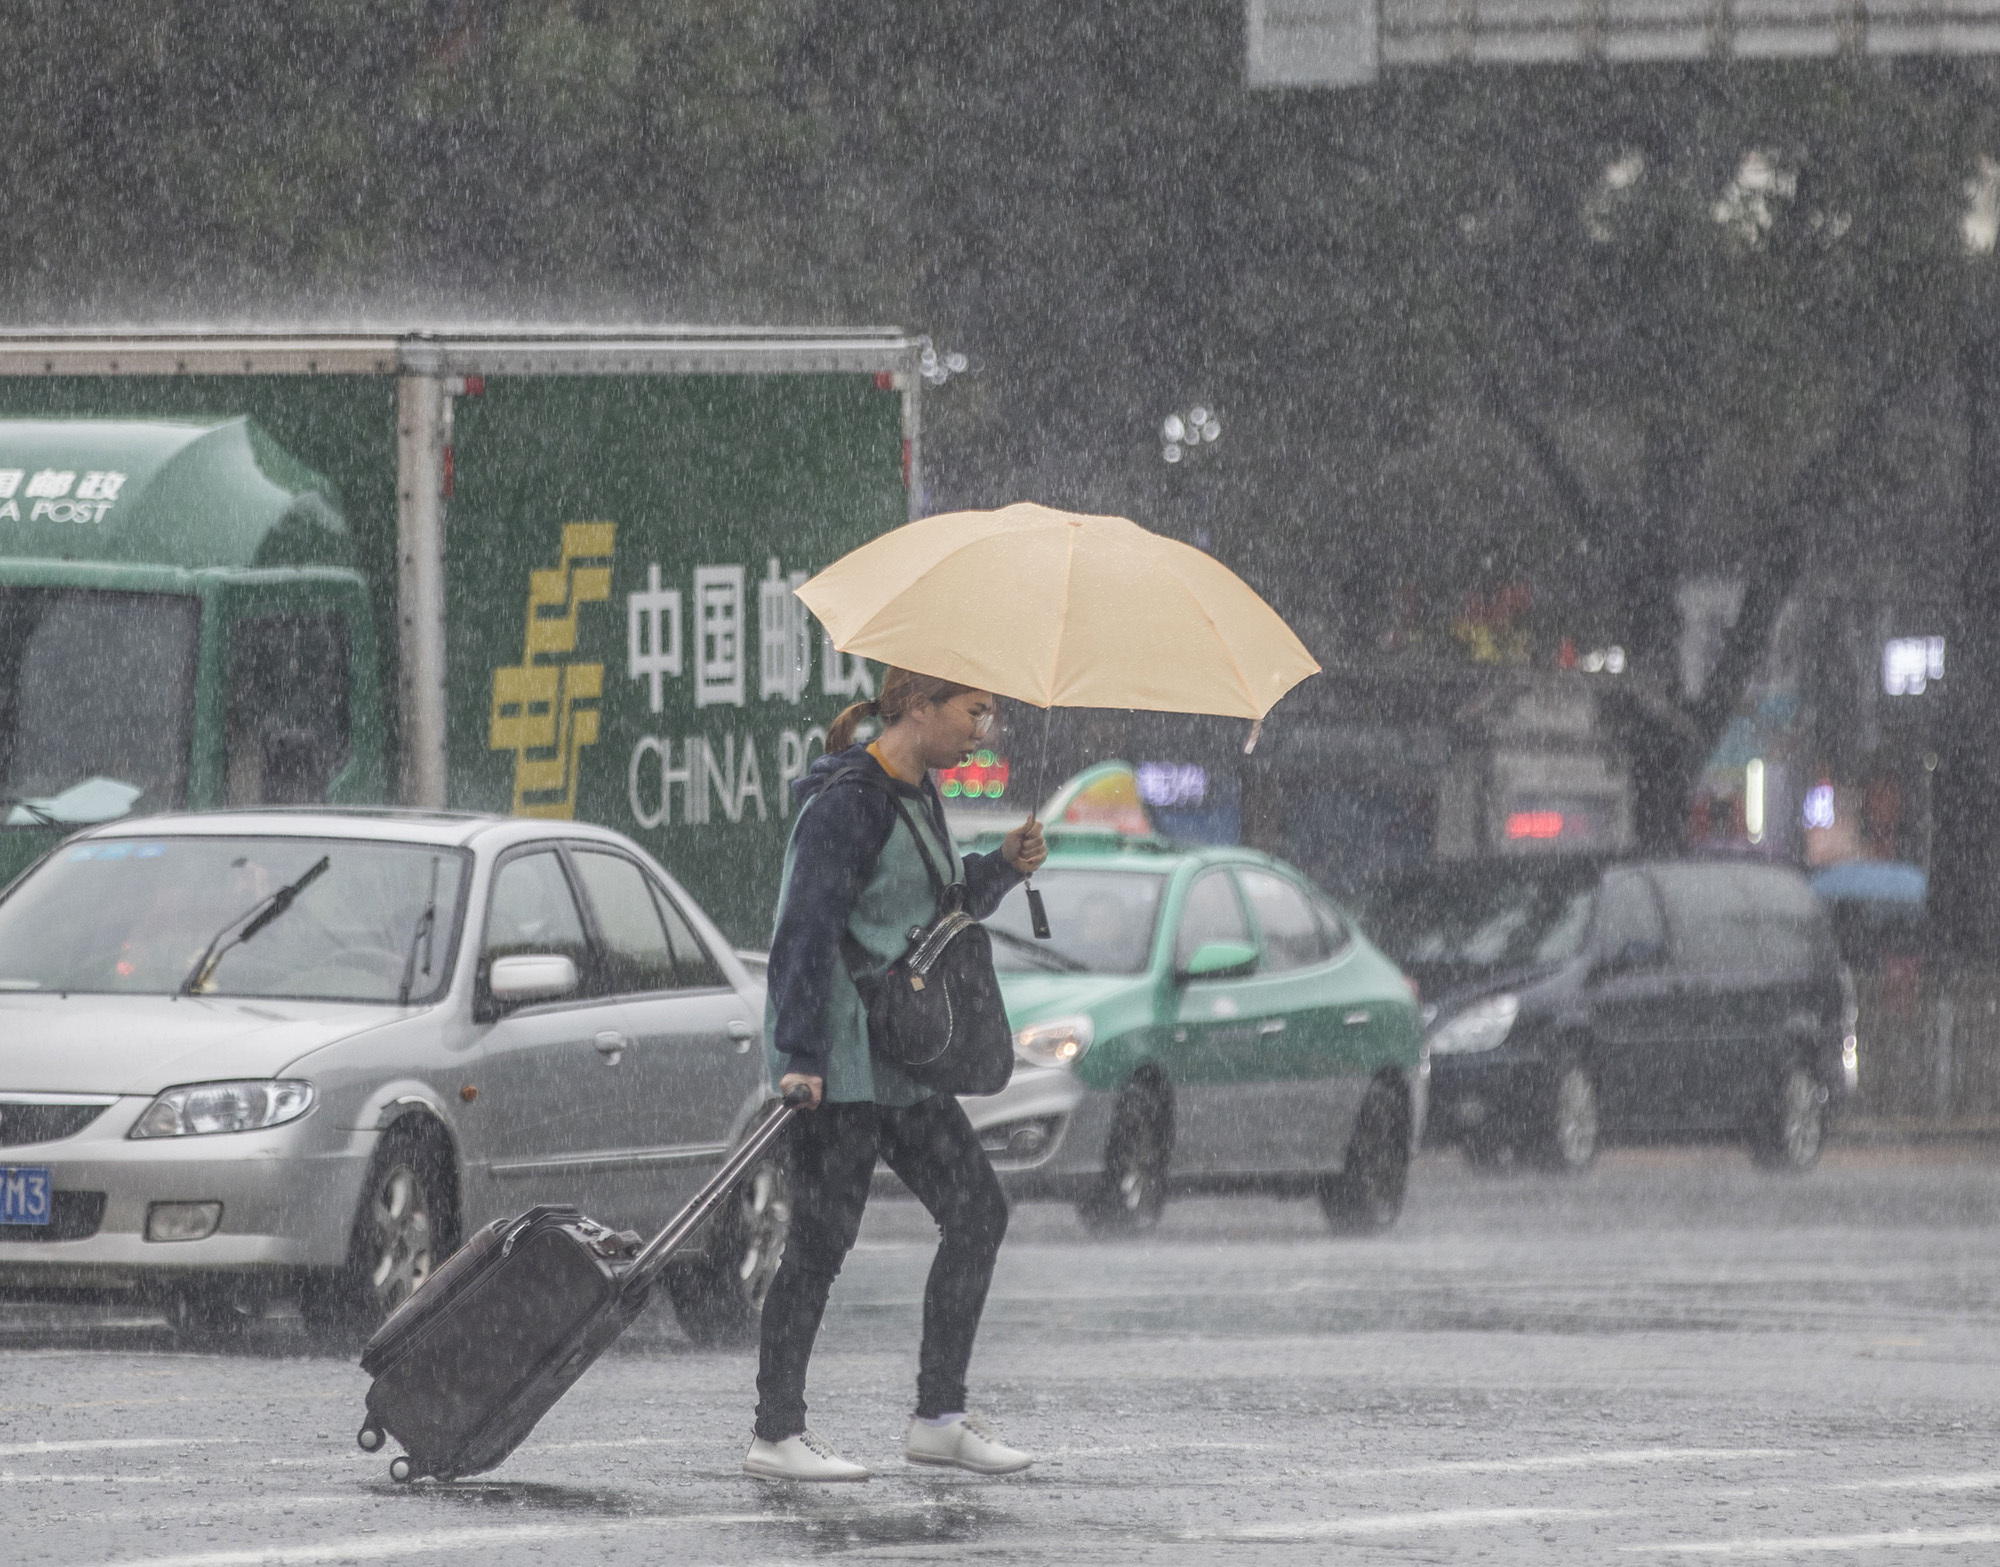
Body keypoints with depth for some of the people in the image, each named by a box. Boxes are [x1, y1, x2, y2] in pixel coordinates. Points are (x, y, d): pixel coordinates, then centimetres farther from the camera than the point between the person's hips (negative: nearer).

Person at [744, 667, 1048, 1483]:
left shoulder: (918, 796, 14)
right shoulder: (849, 801, -15)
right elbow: (807, 928, -21)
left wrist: (1000, 868, 8)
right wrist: (800, 1056, -28)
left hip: (899, 1058, 10)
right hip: (837, 1055, -10)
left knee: (977, 1210, 7)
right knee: (822, 1240, -7)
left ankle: (940, 1415, 12)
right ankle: (776, 1434, 0)